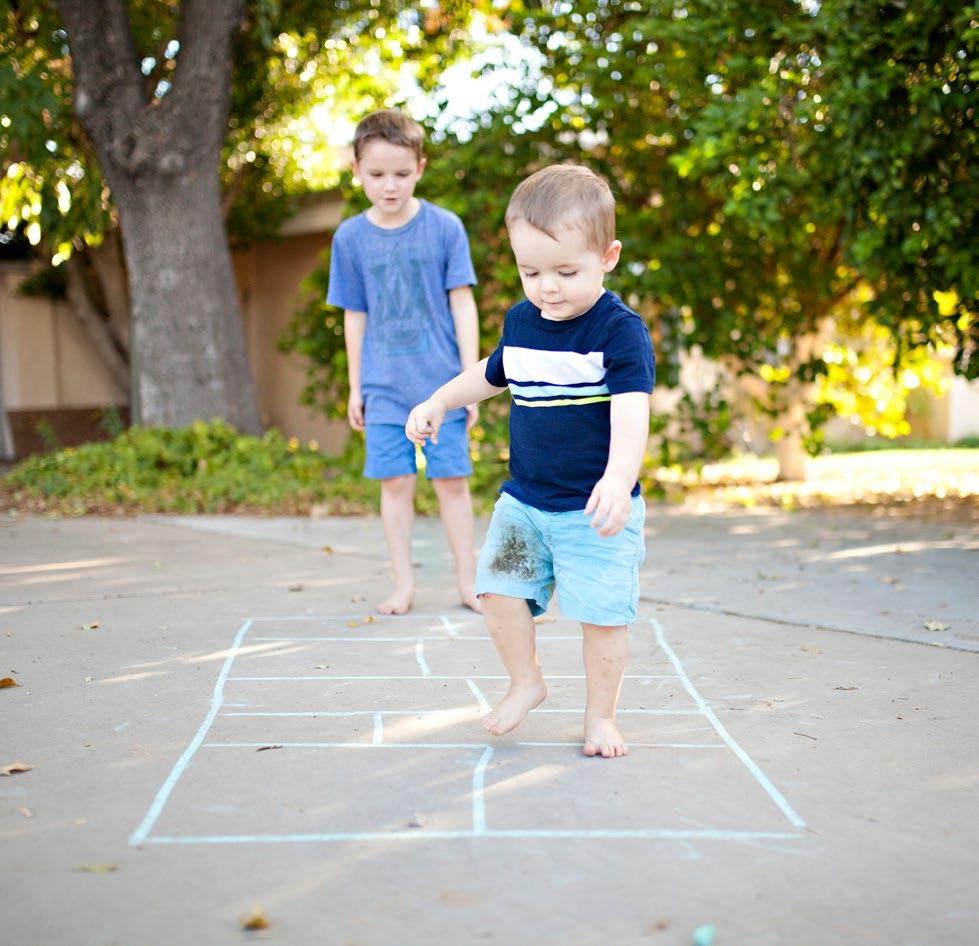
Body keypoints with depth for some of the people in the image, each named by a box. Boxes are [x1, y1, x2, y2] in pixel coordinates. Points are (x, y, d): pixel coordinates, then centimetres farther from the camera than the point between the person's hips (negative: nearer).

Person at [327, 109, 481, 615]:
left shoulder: (444, 227, -4)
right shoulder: (350, 237, 2)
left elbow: (463, 305, -2)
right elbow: (355, 317, 8)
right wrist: (355, 387, 10)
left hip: (441, 383, -1)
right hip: (384, 386, 2)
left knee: (451, 481, 3)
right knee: (395, 482, 4)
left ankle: (467, 582, 15)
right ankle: (403, 584, 15)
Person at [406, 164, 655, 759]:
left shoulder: (620, 330, -15)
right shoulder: (521, 323, 5)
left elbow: (632, 409, -30)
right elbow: (493, 375, 27)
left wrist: (619, 478, -44)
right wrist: (439, 402, 27)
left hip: (595, 509, -5)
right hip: (523, 501, 5)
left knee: (603, 612, -3)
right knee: (499, 588, -2)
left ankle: (601, 715, 17)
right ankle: (526, 683, 21)